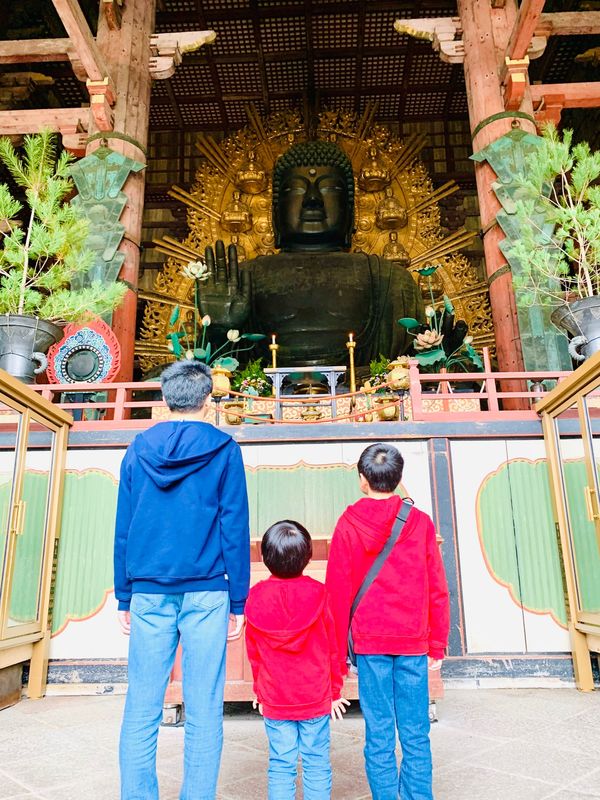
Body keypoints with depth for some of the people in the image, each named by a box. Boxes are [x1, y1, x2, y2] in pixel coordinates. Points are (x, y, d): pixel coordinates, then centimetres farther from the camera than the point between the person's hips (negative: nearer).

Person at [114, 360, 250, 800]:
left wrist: (124, 596, 14)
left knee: (142, 707, 10)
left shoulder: (139, 448, 7)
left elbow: (123, 527, 8)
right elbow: (235, 528, -3)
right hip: (205, 591, -2)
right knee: (203, 710, 5)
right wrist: (238, 601, 2)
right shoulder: (223, 449, -1)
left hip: (149, 591, 3)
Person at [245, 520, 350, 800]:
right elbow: (333, 648, -4)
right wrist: (335, 691, 10)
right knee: (317, 764, 12)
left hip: (274, 701, 1)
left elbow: (253, 653, 2)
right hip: (316, 698, -1)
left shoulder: (255, 598, -9)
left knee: (281, 766, 12)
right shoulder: (319, 594, -13)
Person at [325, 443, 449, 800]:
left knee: (379, 736, 9)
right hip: (413, 642, 1)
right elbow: (438, 590, 0)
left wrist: (338, 655, 6)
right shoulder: (420, 522, -3)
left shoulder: (347, 526, -5)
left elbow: (337, 595, -2)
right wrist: (438, 645, 10)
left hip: (369, 641, -1)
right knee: (415, 735, 11)